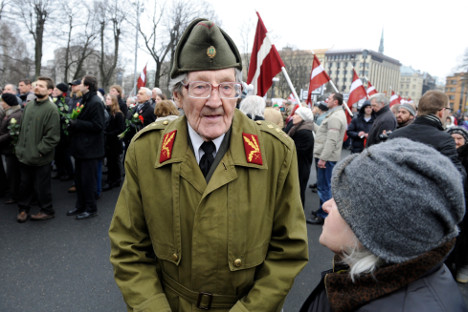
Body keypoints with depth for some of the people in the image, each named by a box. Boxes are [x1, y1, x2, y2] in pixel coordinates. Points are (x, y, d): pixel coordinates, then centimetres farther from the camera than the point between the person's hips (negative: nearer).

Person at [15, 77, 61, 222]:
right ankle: (23, 209, 35)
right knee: (25, 184, 18)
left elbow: (53, 137, -17)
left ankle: (47, 211, 25)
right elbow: (22, 128, 17)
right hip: (24, 156, 6)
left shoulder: (51, 109, -14)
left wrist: (39, 151, -16)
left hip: (40, 159, -6)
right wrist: (19, 147, 11)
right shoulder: (29, 105, 8)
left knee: (41, 187, 7)